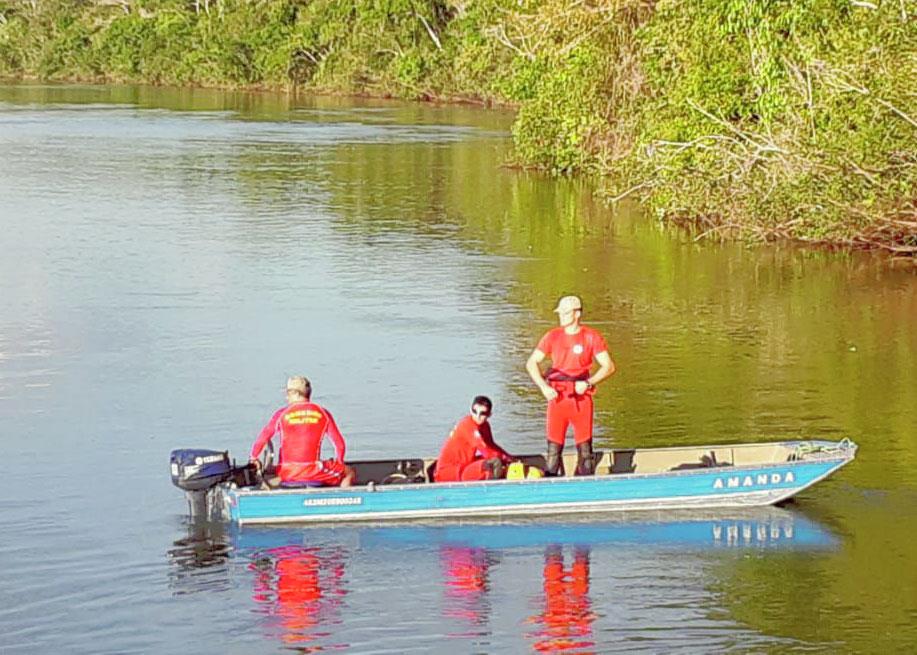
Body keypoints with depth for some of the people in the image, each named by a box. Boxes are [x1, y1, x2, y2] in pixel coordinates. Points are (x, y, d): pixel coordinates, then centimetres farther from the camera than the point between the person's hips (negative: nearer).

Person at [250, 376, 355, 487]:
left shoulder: (281, 414, 2)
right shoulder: (322, 413, 4)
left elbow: (261, 440, 0)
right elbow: (340, 444, 6)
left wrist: (253, 459, 17)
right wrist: (339, 463, 23)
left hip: (286, 474, 1)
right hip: (313, 474, 0)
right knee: (349, 472, 19)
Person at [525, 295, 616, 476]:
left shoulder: (591, 337, 0)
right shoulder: (552, 337, 6)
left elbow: (609, 366, -1)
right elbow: (532, 363, 8)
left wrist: (588, 383, -14)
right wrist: (544, 387, -6)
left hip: (581, 398, -1)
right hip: (557, 397, 1)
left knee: (584, 447, 1)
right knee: (553, 446, -2)